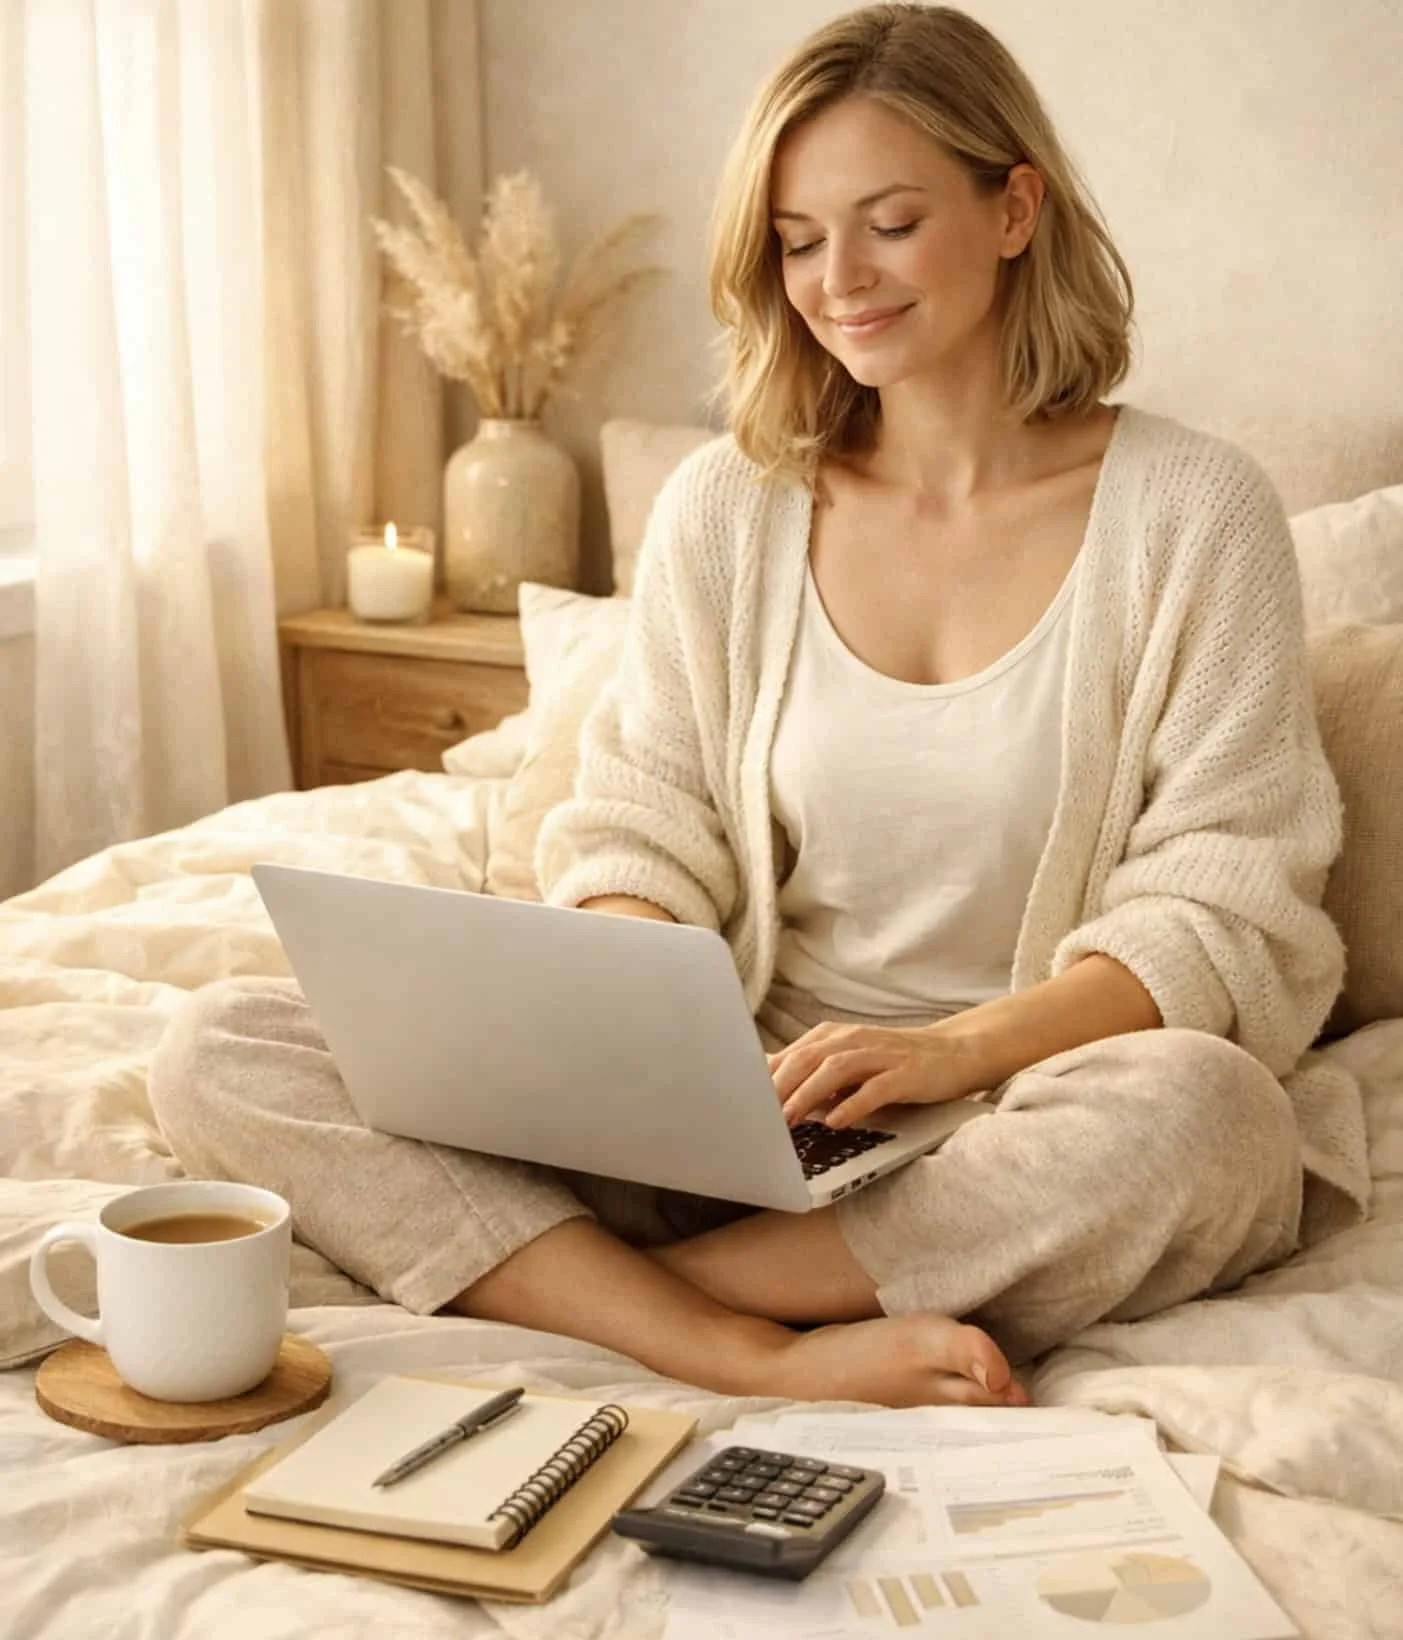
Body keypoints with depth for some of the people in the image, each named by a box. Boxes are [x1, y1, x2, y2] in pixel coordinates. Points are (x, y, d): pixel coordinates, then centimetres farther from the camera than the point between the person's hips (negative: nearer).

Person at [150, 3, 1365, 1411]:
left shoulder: (1191, 510, -1)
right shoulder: (725, 512, 8)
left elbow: (1225, 913, -6)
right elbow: (644, 830, 7)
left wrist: (961, 1047, -22)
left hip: (1030, 1119, -2)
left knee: (1201, 1108, -40)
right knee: (217, 1053, -13)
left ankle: (572, 1287, -21)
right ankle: (765, 1359, -28)